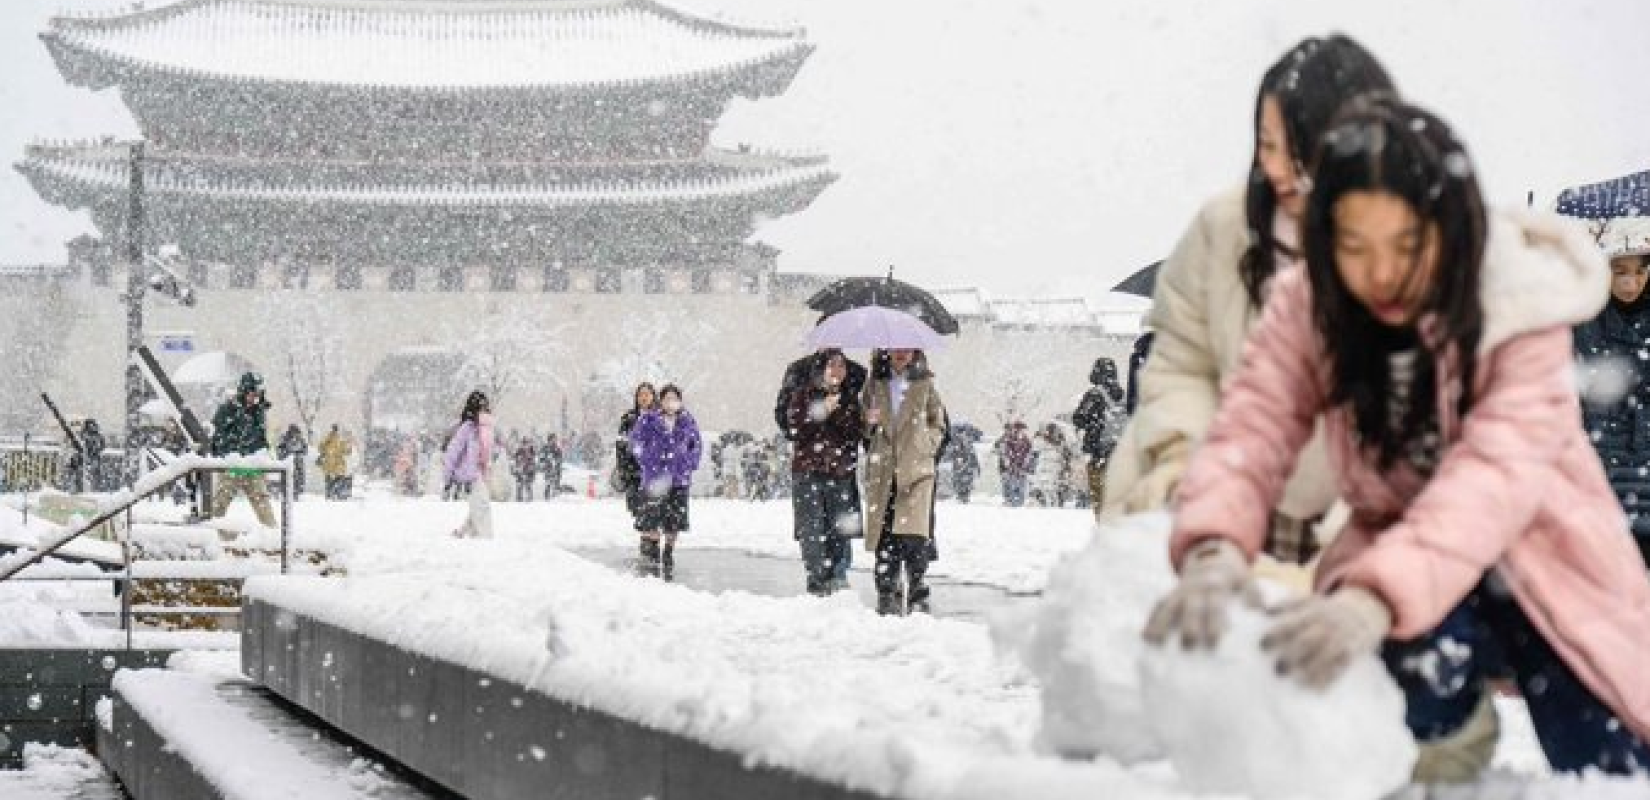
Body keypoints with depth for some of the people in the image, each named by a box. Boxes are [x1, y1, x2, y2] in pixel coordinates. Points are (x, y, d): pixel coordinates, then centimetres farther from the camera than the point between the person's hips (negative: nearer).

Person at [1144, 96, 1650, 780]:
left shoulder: (1521, 308, -22)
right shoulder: (1307, 308, -12)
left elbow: (1497, 472, -36)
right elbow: (1249, 433, -23)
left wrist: (1379, 596, -54)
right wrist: (1214, 549, -48)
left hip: (1538, 556, 0)